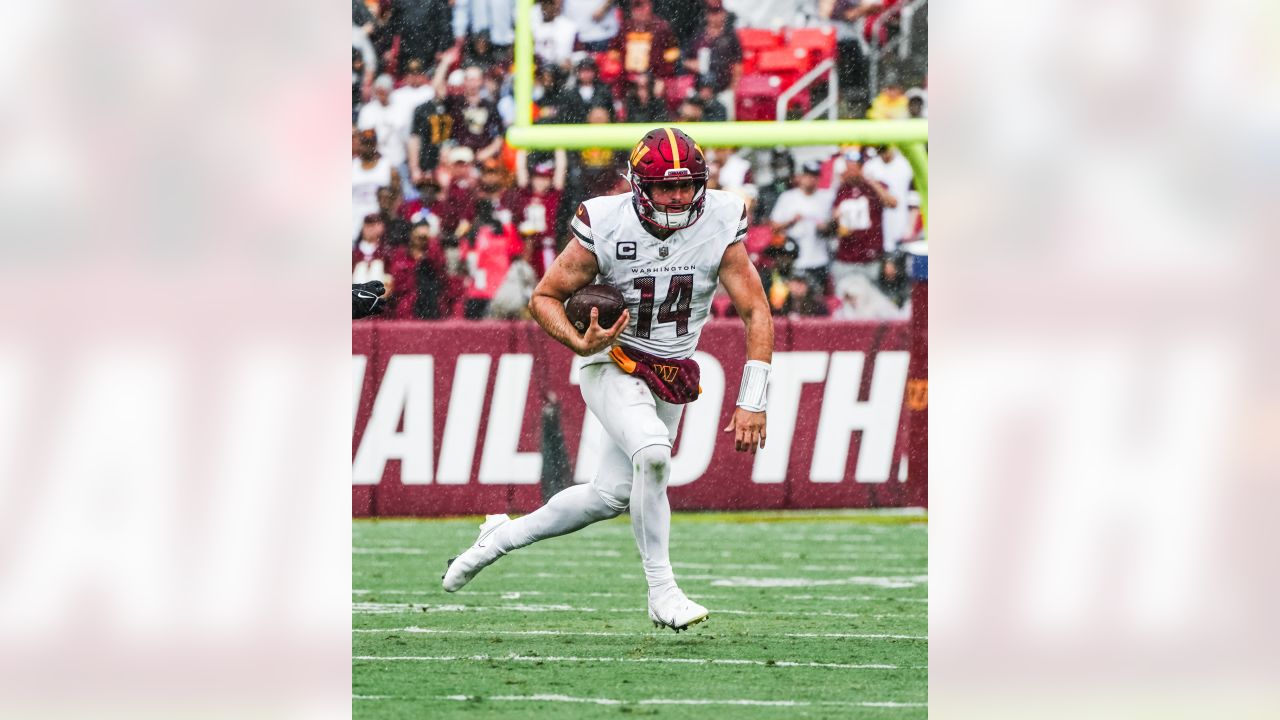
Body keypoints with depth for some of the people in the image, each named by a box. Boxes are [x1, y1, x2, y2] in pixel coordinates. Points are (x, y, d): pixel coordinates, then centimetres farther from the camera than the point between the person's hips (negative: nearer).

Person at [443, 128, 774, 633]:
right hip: (613, 367, -4)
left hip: (672, 378, 4)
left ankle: (503, 536, 34)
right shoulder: (607, 228, -17)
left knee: (611, 497, 10)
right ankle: (662, 592, -21)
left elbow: (757, 313, -10)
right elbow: (545, 298, -5)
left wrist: (751, 402, -17)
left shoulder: (719, 227, -13)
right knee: (652, 452, -32)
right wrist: (580, 343, -25)